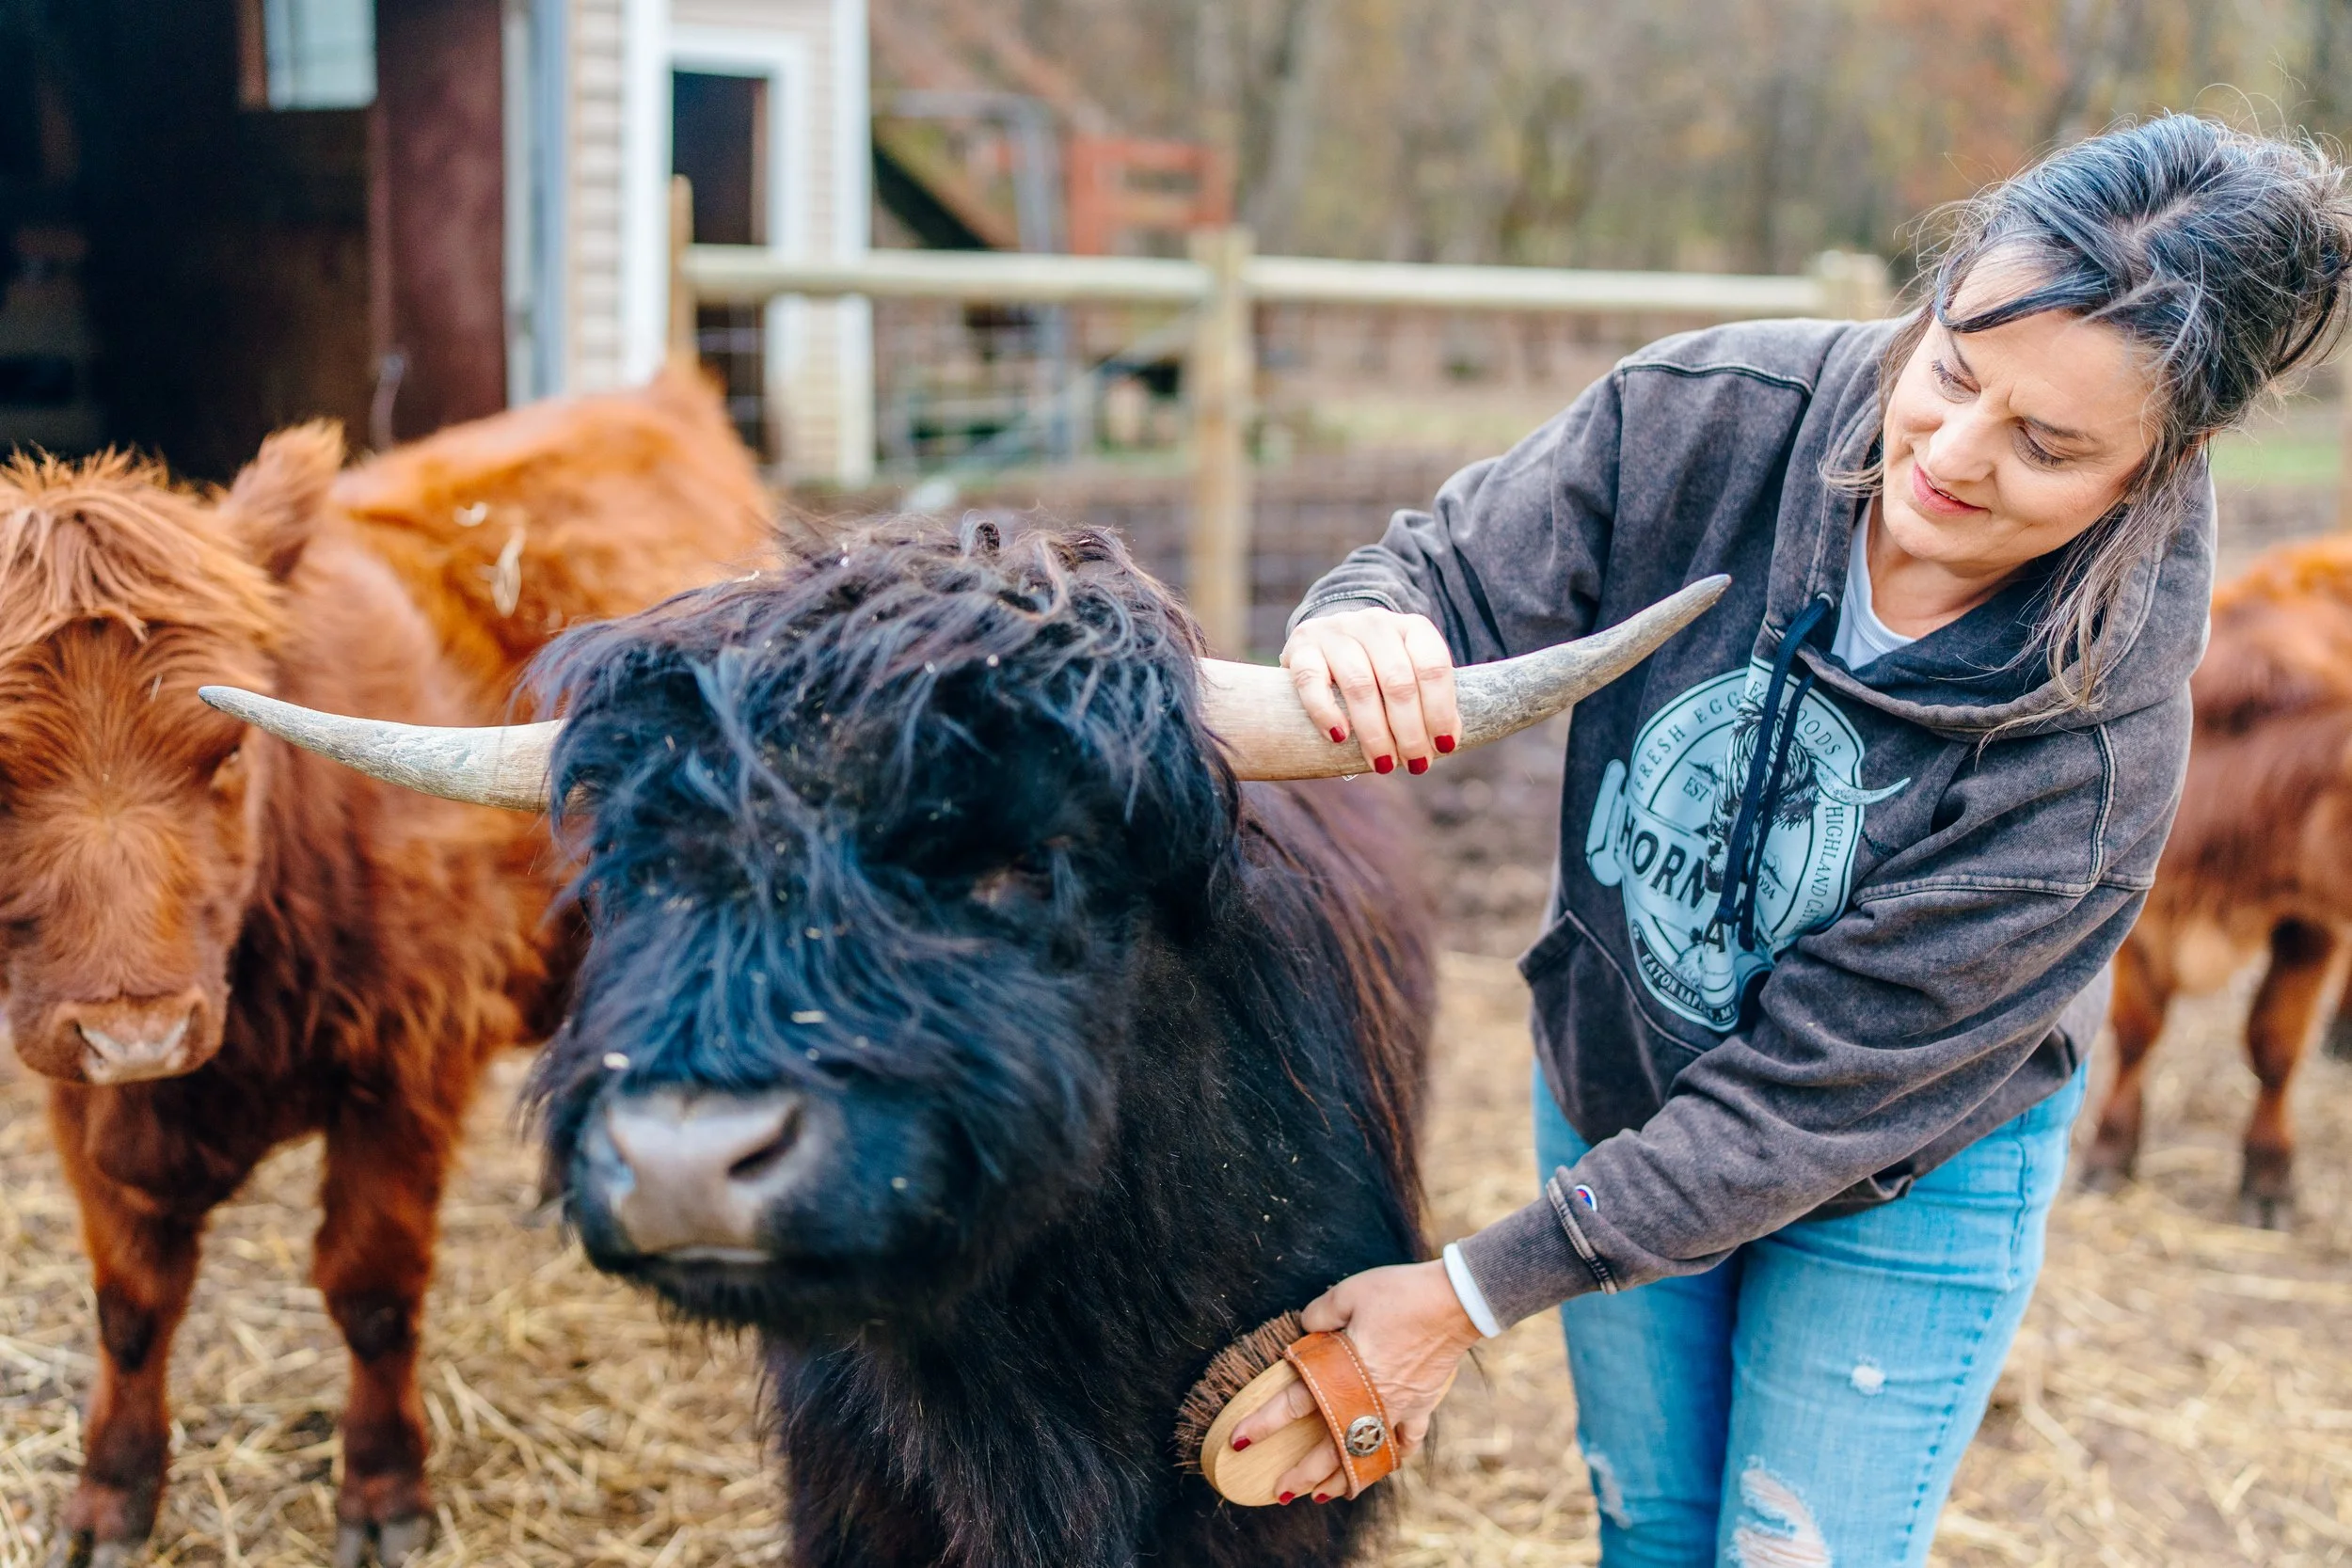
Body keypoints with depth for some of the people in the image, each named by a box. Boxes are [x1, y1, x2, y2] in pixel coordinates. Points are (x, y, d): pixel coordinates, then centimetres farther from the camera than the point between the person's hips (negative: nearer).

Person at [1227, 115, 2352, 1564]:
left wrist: (1472, 1299, -26)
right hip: (1611, 1089, 3)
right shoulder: (1712, 416, -25)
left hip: (1907, 1184, -3)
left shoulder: (2093, 751, -32)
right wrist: (1362, 628, -44)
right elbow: (1457, 579, -17)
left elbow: (1808, 1100, -29)